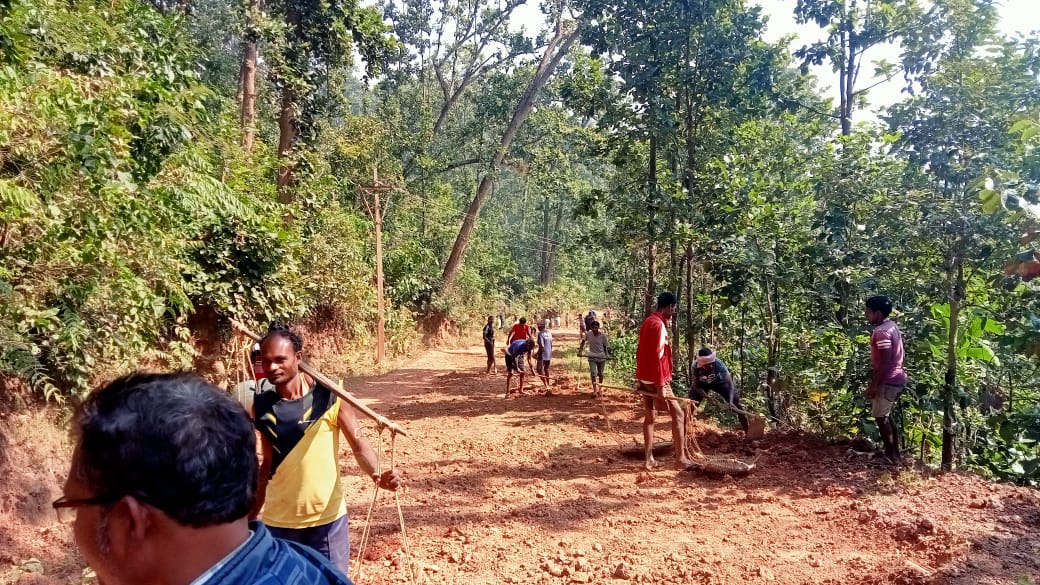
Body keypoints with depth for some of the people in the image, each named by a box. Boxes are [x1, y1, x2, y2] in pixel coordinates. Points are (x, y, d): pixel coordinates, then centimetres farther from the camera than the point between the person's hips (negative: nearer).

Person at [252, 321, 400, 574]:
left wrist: (376, 473, -30)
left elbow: (358, 443, -10)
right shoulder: (261, 406, -2)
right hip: (278, 521, 3)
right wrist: (251, 514, 12)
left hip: (327, 518, -2)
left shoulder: (329, 396, -12)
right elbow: (268, 462, 9)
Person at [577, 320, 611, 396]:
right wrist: (580, 351, -3)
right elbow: (583, 342, 4)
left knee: (600, 374, 14)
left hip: (601, 357, 0)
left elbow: (606, 346, -6)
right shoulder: (588, 334, -11)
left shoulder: (603, 335, -15)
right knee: (593, 373, -14)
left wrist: (607, 355, -16)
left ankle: (599, 389, 36)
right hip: (592, 357, 1)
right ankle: (595, 390, -13)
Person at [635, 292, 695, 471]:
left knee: (649, 417, 10)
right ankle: (681, 458, 4)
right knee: (678, 414, 0)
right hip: (655, 380, -9)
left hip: (644, 378, 9)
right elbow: (656, 357, -22)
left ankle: (649, 459, 13)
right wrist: (661, 385, -22)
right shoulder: (658, 324, -17)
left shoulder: (648, 322, 13)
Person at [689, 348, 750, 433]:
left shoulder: (719, 363, -38)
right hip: (702, 384, 0)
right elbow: (696, 385, -23)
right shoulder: (695, 366, -35)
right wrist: (708, 398, -35)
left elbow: (730, 382, -36)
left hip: (719, 381, 0)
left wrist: (730, 401, -47)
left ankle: (748, 431, 4)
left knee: (737, 403, -9)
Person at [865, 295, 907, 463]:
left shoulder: (881, 331, -21)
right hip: (896, 378, 10)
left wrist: (874, 385, -19)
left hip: (888, 380, -10)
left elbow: (884, 362, -23)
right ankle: (895, 452, 27)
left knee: (880, 417, 1)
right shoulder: (892, 326, 10)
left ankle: (891, 455, 9)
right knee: (885, 415, 19)